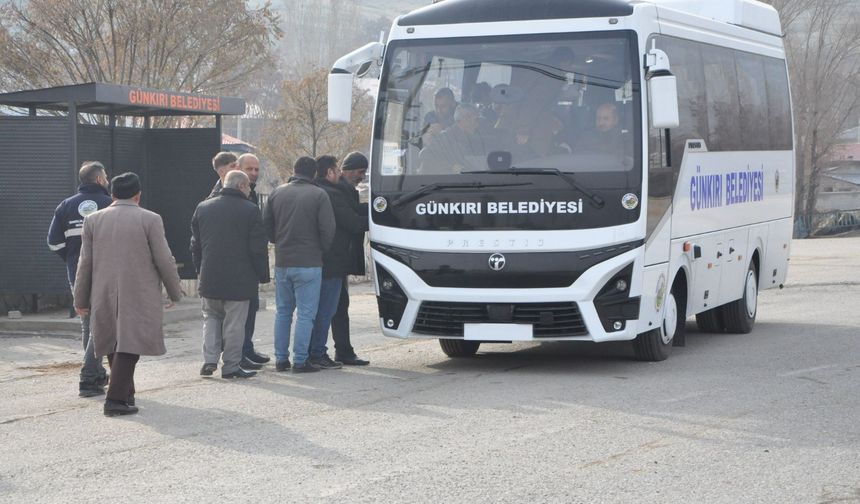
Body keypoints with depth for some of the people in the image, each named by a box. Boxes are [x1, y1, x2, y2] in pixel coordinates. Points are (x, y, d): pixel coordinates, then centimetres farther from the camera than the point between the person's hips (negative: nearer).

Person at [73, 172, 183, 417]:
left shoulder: (93, 220, 4)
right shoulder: (150, 220, -5)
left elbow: (85, 263, 6)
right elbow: (164, 261, -5)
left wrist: (80, 299, 12)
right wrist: (175, 293, 8)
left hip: (104, 296, 4)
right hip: (138, 297, -4)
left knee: (114, 344, 16)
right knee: (129, 346, -4)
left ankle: (126, 393, 24)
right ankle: (116, 399, -12)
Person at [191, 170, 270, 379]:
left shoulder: (203, 208, 6)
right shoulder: (250, 210, -9)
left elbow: (195, 244, 12)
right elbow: (258, 248, -9)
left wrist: (200, 270, 21)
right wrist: (263, 275, 1)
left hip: (209, 277, 4)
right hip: (239, 279, -4)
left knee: (211, 317, 17)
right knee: (235, 322, 3)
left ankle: (209, 360, 6)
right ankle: (231, 365, 6)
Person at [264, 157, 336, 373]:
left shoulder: (277, 193, 5)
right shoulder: (319, 195, -8)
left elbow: (266, 226, 7)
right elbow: (328, 230, -11)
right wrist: (320, 251, 6)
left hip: (282, 262, 5)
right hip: (308, 263, -4)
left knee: (282, 312, 14)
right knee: (305, 313, -1)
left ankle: (281, 359, 15)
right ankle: (300, 360, -3)